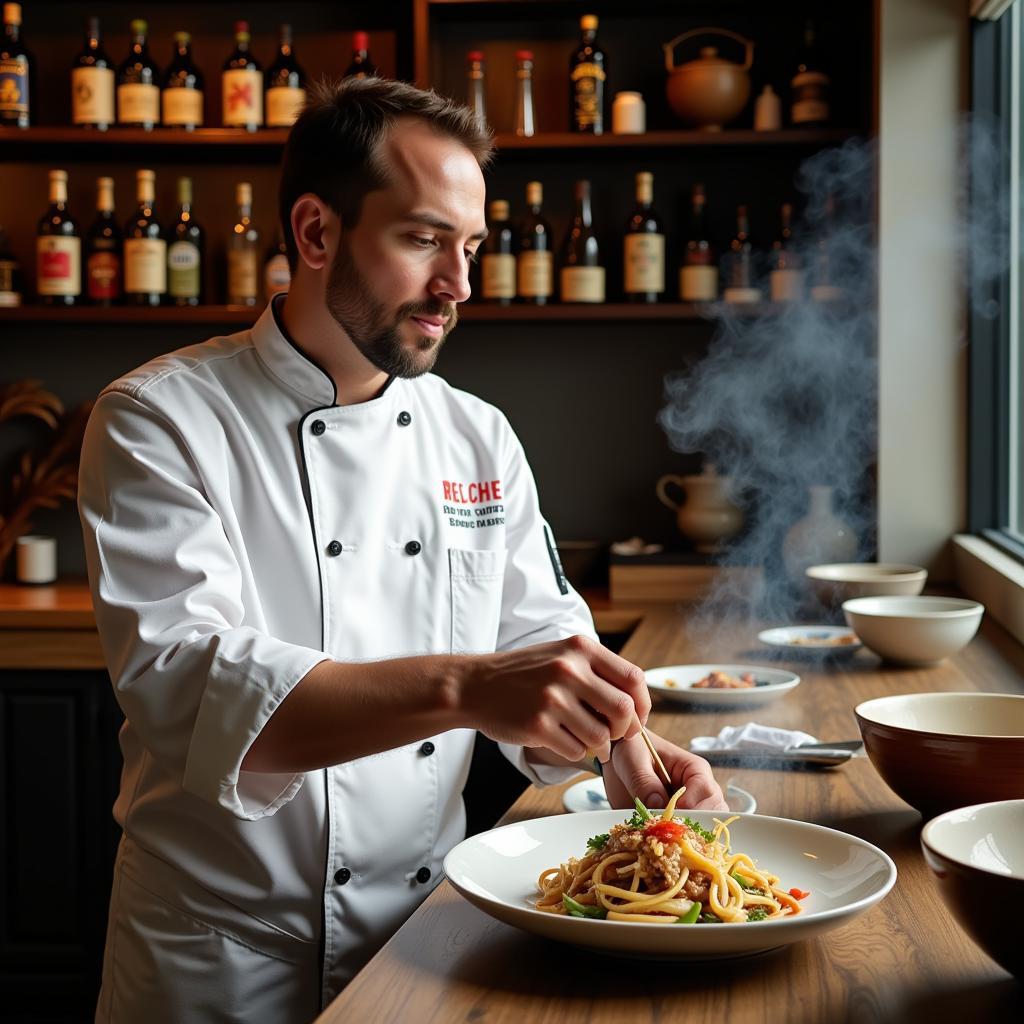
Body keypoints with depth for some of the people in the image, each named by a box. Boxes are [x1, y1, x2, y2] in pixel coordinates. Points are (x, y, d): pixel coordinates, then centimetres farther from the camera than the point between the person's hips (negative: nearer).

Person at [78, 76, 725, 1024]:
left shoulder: (479, 440, 4)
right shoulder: (159, 422, -13)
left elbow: (541, 641, 6)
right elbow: (182, 684, -26)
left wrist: (621, 749, -16)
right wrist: (459, 687, -38)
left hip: (430, 929, 5)